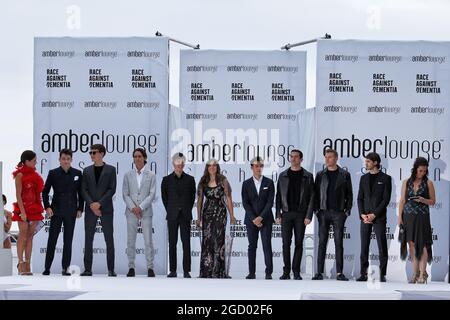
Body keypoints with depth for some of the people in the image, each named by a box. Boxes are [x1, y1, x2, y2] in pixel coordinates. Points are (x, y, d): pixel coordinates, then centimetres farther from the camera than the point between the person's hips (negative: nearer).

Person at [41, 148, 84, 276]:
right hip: (56, 211, -1)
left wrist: (80, 209, 1)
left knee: (68, 241, 4)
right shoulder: (53, 173, 1)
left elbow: (80, 193, 7)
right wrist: (47, 207, -5)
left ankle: (65, 268, 8)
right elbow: (45, 191, 4)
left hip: (71, 212, 1)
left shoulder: (77, 173, 4)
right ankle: (47, 267, 4)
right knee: (52, 239, 0)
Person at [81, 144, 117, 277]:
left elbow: (112, 189, -4)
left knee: (109, 239, -2)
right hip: (90, 209, 2)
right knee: (88, 239, 1)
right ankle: (88, 269, 4)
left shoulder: (110, 170, 3)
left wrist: (99, 203, -13)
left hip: (106, 209, -2)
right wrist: (91, 204, -10)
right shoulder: (87, 170, 11)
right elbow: (84, 190, 5)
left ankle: (111, 269, 1)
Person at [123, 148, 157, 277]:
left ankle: (150, 267, 1)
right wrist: (133, 207, -10)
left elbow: (152, 194, -2)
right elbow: (125, 194, 4)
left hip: (145, 211, -1)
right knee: (130, 241, 2)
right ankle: (131, 267, 8)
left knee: (148, 241, -3)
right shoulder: (128, 175, 8)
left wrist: (140, 207, -12)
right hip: (131, 212, 1)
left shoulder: (151, 175, 4)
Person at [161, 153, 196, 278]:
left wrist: (187, 210, 8)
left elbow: (192, 196, 11)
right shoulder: (167, 180, 3)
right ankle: (173, 270, 7)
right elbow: (164, 197, 11)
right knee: (172, 243, 3)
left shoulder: (190, 179, 4)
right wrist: (170, 210, 9)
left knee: (186, 243, -3)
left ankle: (186, 271, -1)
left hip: (185, 216, 0)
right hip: (172, 216, 0)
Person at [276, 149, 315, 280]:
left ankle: (296, 272, 6)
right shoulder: (283, 176, 9)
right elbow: (278, 196, 9)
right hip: (286, 213, 1)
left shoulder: (307, 176, 3)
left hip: (301, 214, -1)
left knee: (299, 243, 1)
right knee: (286, 243, -1)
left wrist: (308, 216, -8)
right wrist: (278, 214, 1)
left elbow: (311, 197, 0)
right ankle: (286, 271, 4)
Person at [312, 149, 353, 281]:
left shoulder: (344, 175, 5)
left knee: (339, 242, -1)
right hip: (323, 212, 1)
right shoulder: (320, 175, 9)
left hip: (338, 212, -1)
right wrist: (316, 209, -1)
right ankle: (319, 272, 2)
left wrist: (347, 210, -3)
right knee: (322, 242, 1)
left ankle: (339, 273, 1)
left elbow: (349, 194, 6)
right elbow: (316, 193, 9)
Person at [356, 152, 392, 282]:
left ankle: (382, 274, -2)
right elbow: (360, 198, 12)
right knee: (364, 246, 1)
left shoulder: (385, 178, 1)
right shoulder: (364, 178, 14)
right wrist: (362, 214, -4)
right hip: (365, 217, 4)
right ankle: (363, 274, 3)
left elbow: (386, 199, -5)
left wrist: (374, 214, -12)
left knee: (382, 246, -4)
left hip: (379, 217, -4)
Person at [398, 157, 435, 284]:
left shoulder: (428, 183, 2)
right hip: (408, 216, 2)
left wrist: (423, 200, -15)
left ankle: (422, 274, -1)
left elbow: (433, 201, 5)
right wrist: (399, 217, 2)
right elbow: (402, 201, 9)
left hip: (422, 216, -2)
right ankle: (415, 273, 9)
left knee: (422, 244, -5)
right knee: (412, 244, 4)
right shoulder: (406, 182, 8)